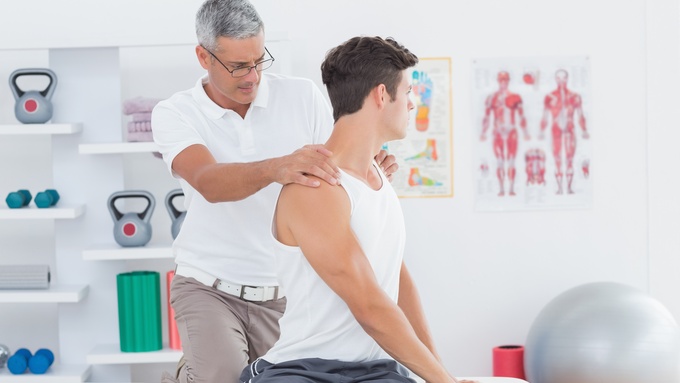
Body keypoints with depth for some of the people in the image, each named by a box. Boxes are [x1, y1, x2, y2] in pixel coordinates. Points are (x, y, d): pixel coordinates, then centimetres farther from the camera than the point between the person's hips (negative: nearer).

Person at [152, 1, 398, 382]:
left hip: (285, 292, 3)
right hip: (209, 286, -3)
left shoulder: (303, 97, -2)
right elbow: (209, 183, -26)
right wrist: (276, 168, -45)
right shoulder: (175, 113, -7)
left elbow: (334, 173, 5)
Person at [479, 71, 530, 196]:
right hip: (498, 133, 1)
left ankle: (511, 188, 0)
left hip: (511, 133, -1)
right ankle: (501, 189, 4)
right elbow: (486, 117, 7)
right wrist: (484, 133, 2)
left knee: (511, 161, -3)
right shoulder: (491, 98, 5)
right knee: (499, 162, 0)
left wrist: (525, 132, 5)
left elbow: (521, 117, 8)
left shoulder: (515, 97, 3)